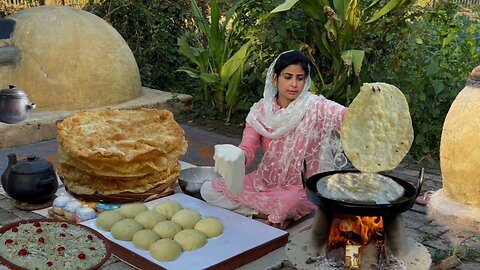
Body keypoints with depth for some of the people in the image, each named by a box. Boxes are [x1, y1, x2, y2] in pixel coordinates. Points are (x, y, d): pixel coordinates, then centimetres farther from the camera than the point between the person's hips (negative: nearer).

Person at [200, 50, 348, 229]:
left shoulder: (316, 107, -13)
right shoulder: (261, 111, -2)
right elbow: (248, 149, -9)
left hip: (301, 187, -4)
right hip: (265, 181, 5)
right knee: (208, 190, -6)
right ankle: (275, 215, -5)